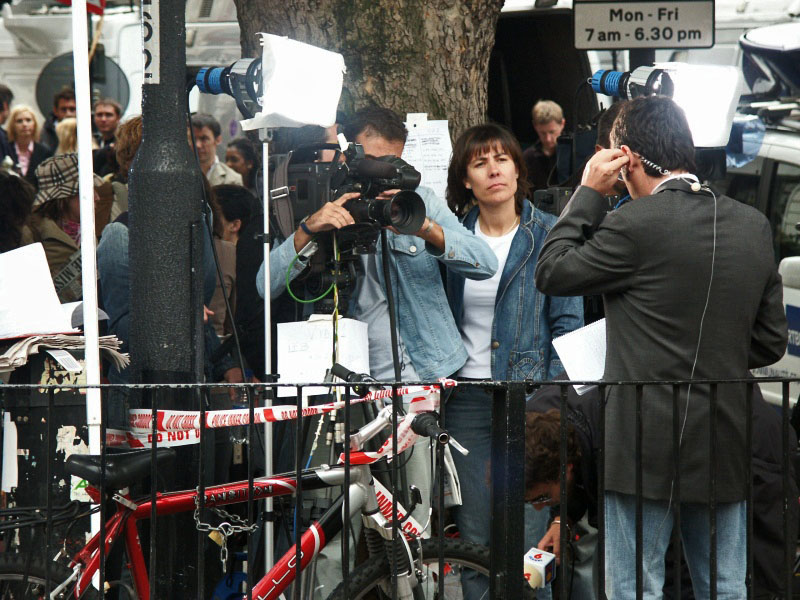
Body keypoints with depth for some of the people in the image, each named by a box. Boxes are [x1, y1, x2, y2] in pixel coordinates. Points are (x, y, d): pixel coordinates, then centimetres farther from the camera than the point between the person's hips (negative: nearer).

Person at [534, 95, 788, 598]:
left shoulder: (636, 223, -15)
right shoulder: (754, 226, 4)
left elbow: (550, 273, -2)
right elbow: (771, 342, 9)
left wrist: (589, 192, 2)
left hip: (648, 446, -6)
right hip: (725, 451, 6)